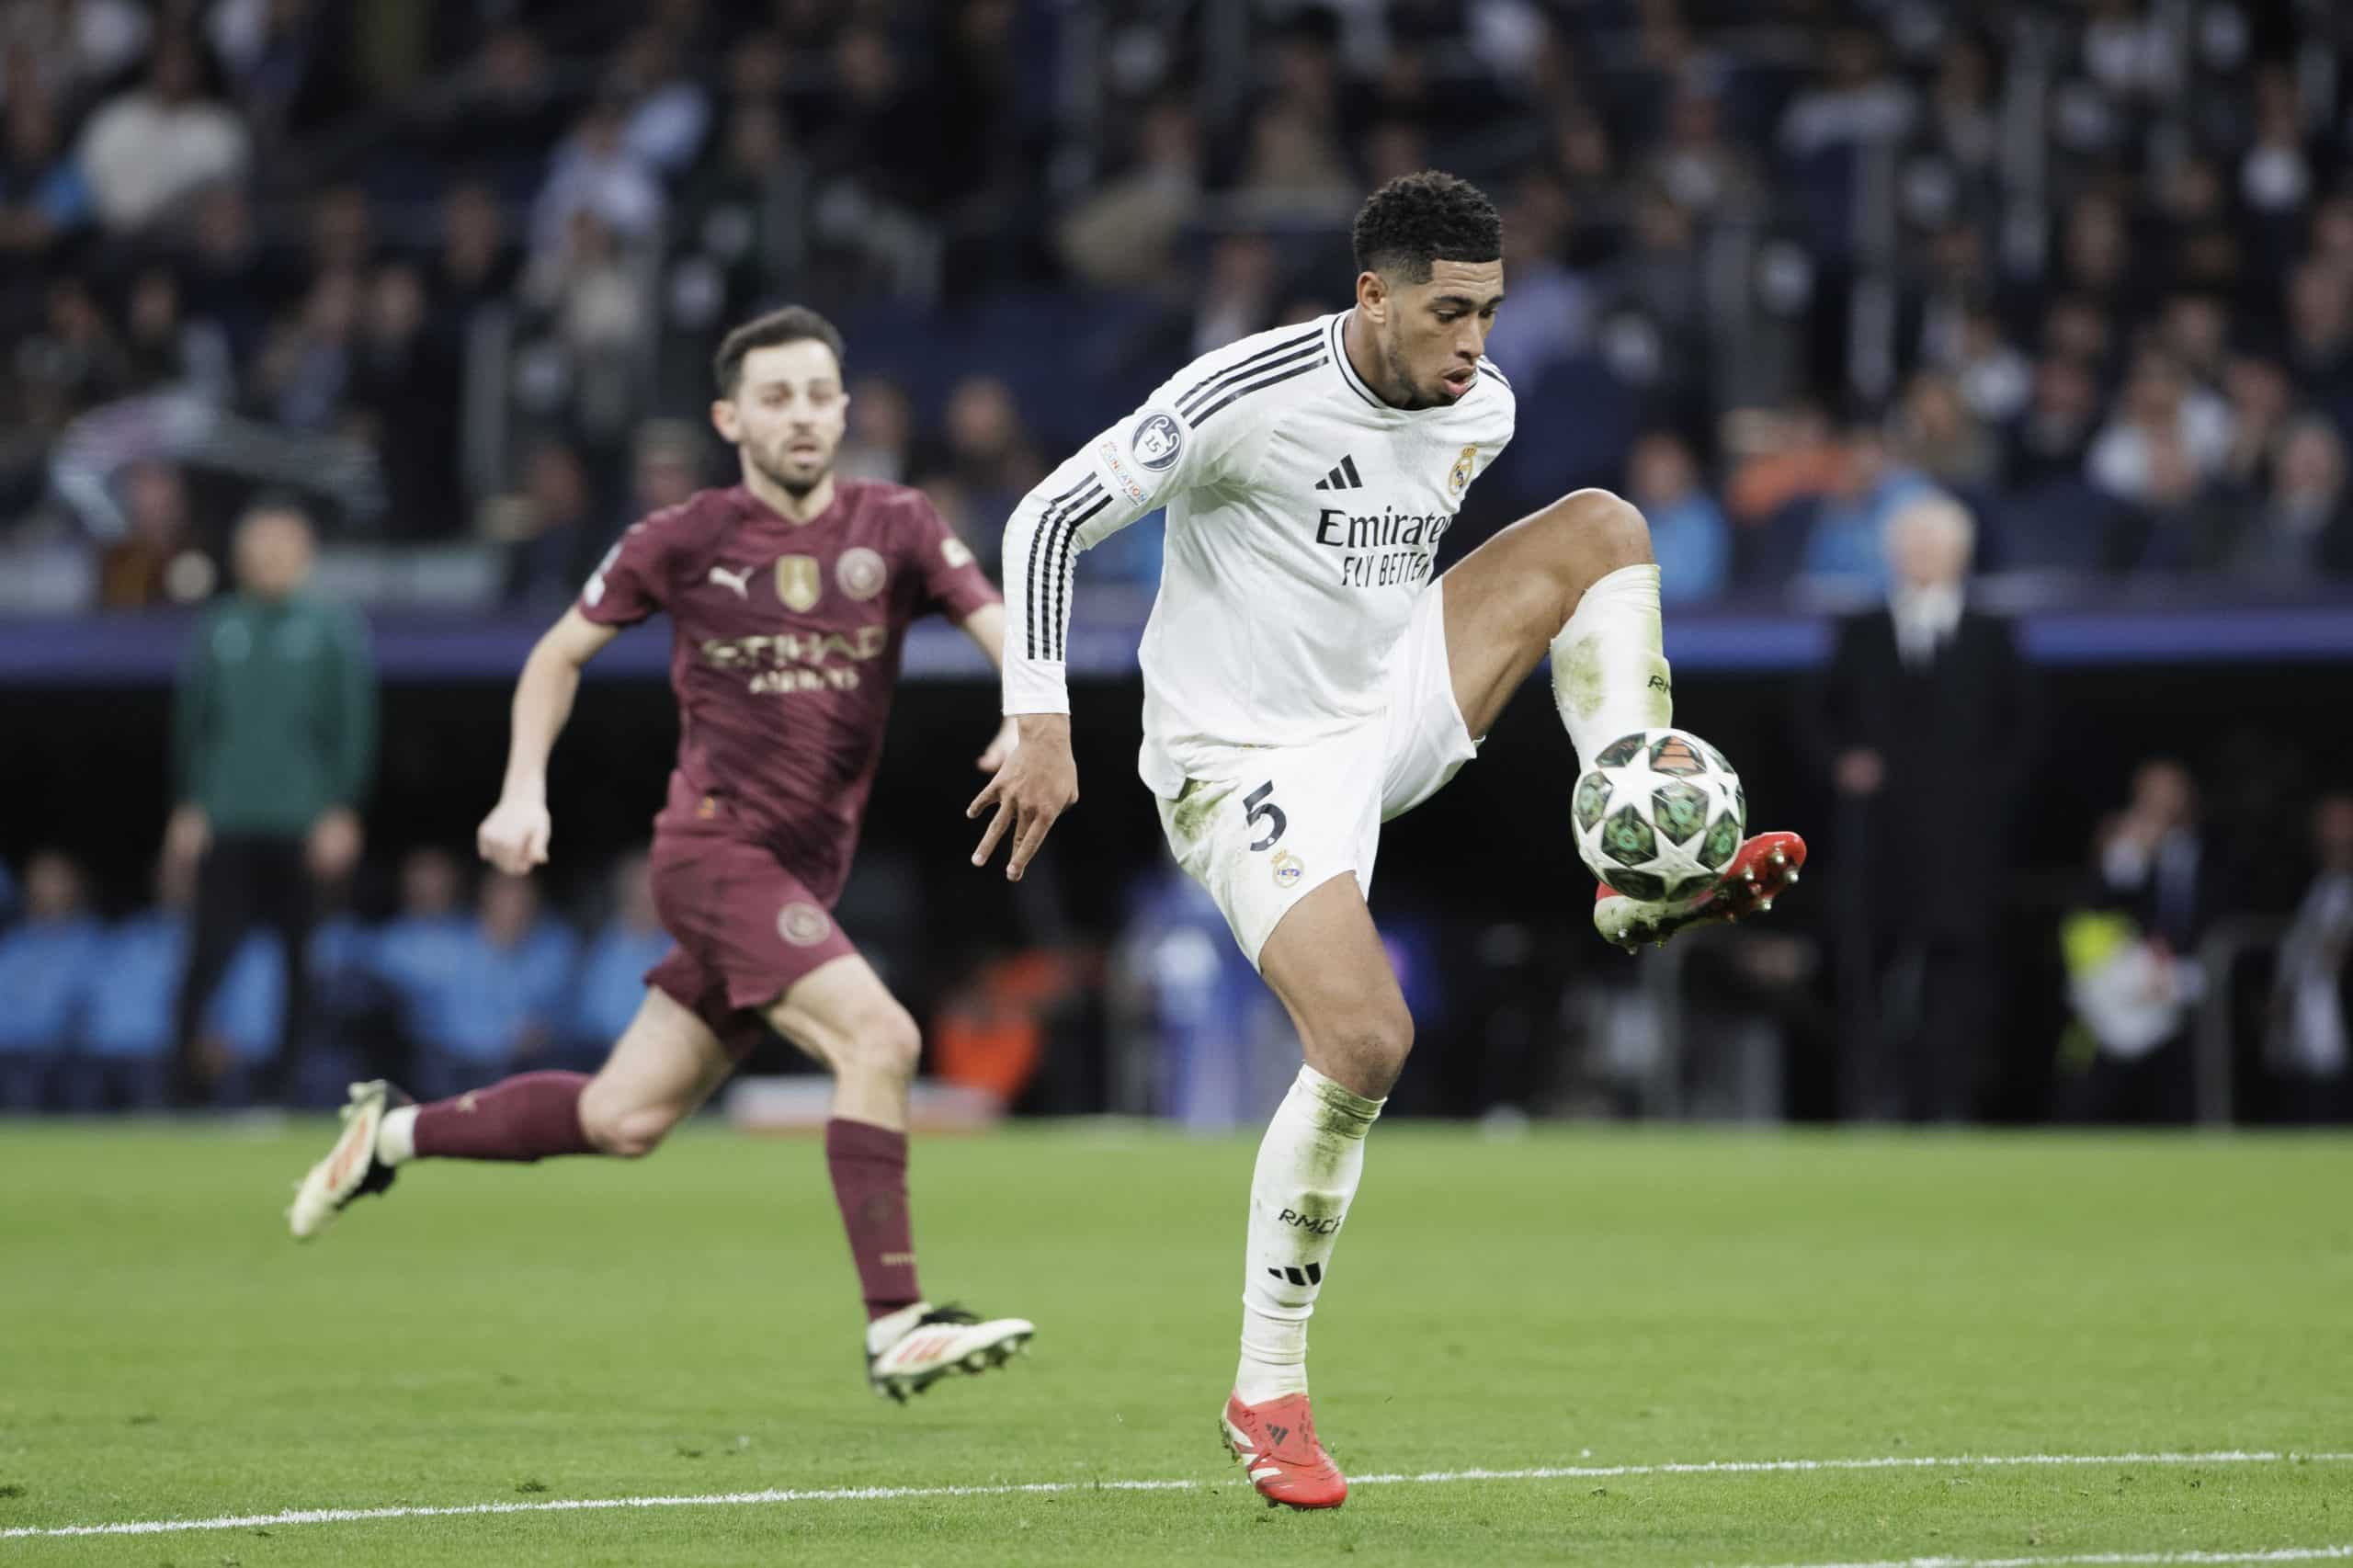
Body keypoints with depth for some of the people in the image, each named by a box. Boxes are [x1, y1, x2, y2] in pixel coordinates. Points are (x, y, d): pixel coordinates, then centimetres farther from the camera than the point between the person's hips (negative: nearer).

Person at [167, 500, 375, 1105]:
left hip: (304, 827, -1)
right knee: (210, 952, -7)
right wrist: (189, 805, 6)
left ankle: (285, 1080, 9)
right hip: (227, 826, 1)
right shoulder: (217, 631, 10)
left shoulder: (335, 630, 3)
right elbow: (192, 721, 13)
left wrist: (342, 810, -7)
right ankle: (190, 1075, -2)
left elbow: (354, 726, 0)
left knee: (299, 960, 1)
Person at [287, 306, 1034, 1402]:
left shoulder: (893, 529, 2)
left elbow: (1007, 632, -6)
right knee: (877, 1035, -25)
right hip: (715, 847, -5)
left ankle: (395, 1134, 32)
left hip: (803, 877, 5)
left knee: (623, 1120, 10)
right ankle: (896, 1325, -24)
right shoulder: (685, 542, -2)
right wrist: (524, 791, 0)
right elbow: (560, 654, 12)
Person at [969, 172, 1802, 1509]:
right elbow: (1050, 520, -18)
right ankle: (1268, 1393, -8)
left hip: (1389, 714, 7)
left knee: (1602, 526, -4)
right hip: (1244, 759, -7)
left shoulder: (1482, 408, 0)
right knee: (1366, 1041, -23)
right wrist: (1043, 730, -21)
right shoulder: (1252, 396, -22)